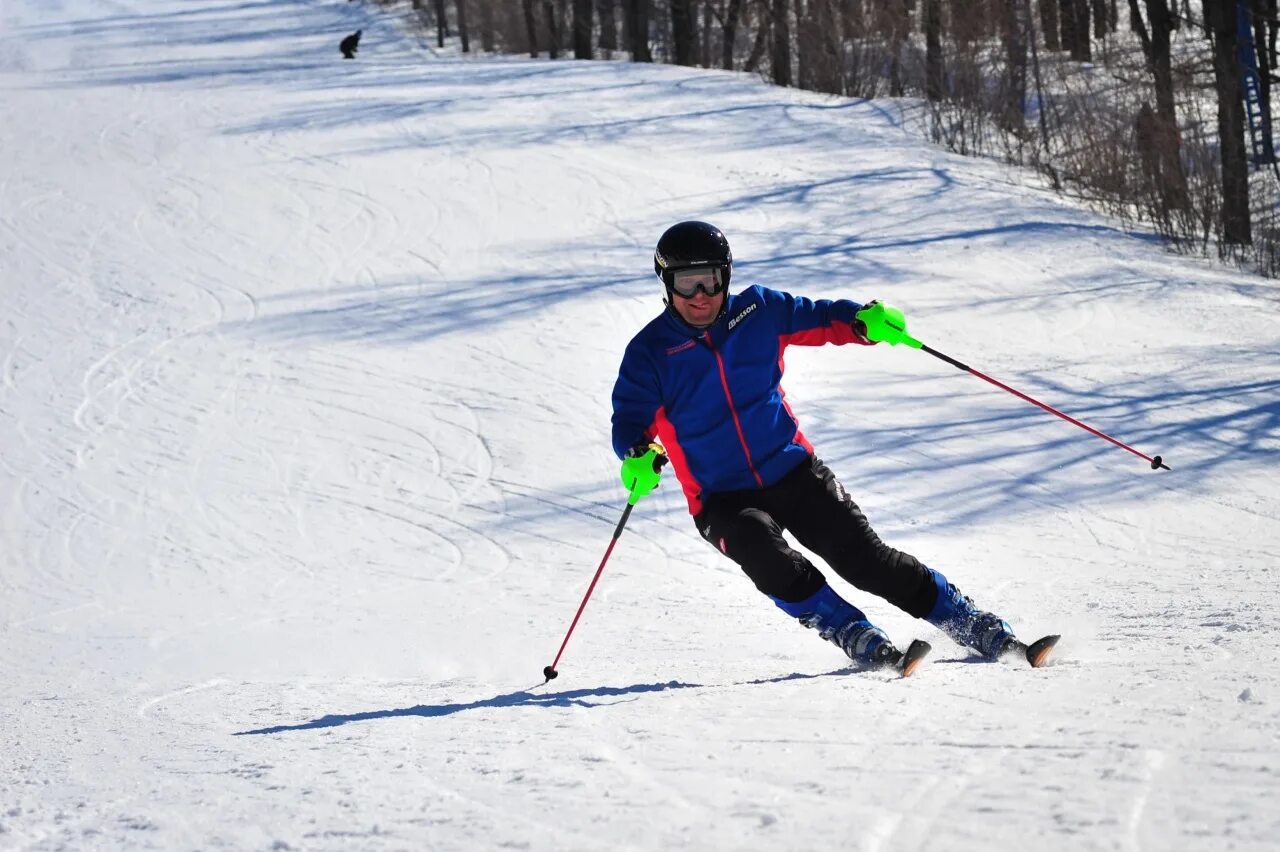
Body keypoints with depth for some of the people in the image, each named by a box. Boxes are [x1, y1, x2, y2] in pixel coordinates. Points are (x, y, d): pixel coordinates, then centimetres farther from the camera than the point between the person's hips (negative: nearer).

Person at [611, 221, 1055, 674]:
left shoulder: (758, 311, 0)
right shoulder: (650, 352, -8)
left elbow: (821, 318, 10)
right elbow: (631, 421, -11)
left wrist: (863, 321, -12)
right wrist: (641, 457, -34)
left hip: (793, 471, 2)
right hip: (722, 499, -2)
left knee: (869, 560, -8)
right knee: (771, 562, -33)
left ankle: (988, 634, 1)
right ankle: (861, 641, -24)